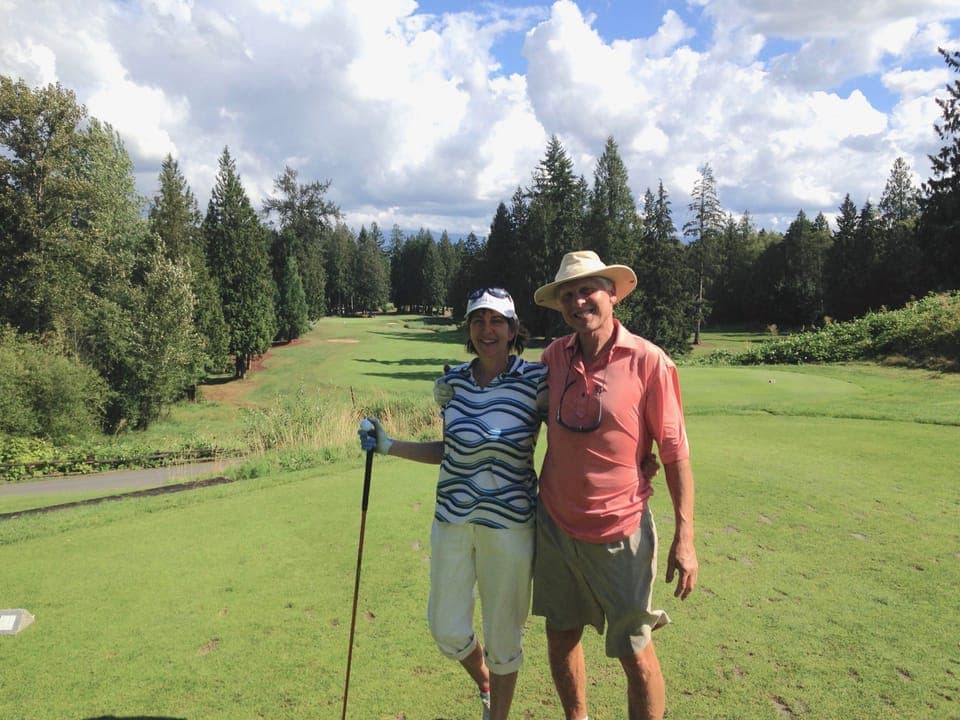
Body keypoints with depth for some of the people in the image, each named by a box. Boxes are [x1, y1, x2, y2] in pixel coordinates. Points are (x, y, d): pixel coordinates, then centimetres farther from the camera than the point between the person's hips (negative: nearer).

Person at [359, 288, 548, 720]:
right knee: (447, 631, 14)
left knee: (503, 638, 11)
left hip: (510, 524, -4)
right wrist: (388, 445, 7)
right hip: (453, 518, 4)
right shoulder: (453, 381, 2)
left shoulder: (536, 380, -12)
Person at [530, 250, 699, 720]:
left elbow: (676, 455, -9)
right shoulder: (554, 356, 0)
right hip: (555, 524, 5)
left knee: (634, 653, 8)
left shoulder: (648, 362, -13)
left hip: (618, 533, -4)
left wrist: (684, 537, -12)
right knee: (560, 637, 18)